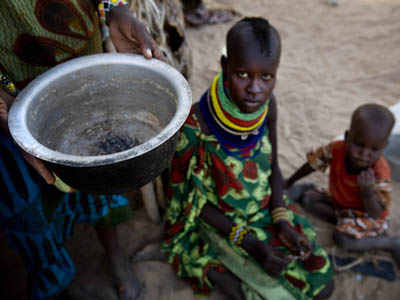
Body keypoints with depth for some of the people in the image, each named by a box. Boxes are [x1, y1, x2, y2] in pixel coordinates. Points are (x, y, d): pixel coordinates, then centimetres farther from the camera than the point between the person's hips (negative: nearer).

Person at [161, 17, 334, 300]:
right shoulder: (196, 125, -29)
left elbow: (273, 168, 0)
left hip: (266, 209, 5)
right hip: (220, 221, -5)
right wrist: (249, 243, -22)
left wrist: (282, 221, -12)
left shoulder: (267, 105, -14)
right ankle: (212, 270, 13)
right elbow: (195, 200, -18)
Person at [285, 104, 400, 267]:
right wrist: (290, 182, 6)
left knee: (342, 238, -29)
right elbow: (312, 164, -7)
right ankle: (343, 221, -11)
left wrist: (367, 191, -48)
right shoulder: (336, 149, -25)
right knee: (307, 197, -5)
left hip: (367, 216, -6)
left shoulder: (380, 174, -34)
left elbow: (376, 214, -28)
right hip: (339, 202, 6)